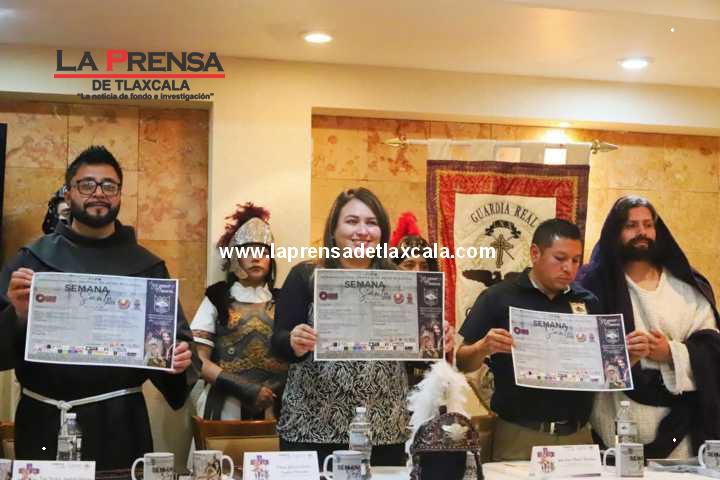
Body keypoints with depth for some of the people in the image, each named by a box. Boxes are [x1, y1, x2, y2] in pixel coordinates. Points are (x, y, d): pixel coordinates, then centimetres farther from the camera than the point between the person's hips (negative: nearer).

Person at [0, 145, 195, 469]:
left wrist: (180, 357, -15)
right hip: (46, 423, 0)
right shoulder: (33, 259, 4)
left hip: (121, 423, 1)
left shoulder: (147, 266, 6)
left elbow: (176, 336, 6)